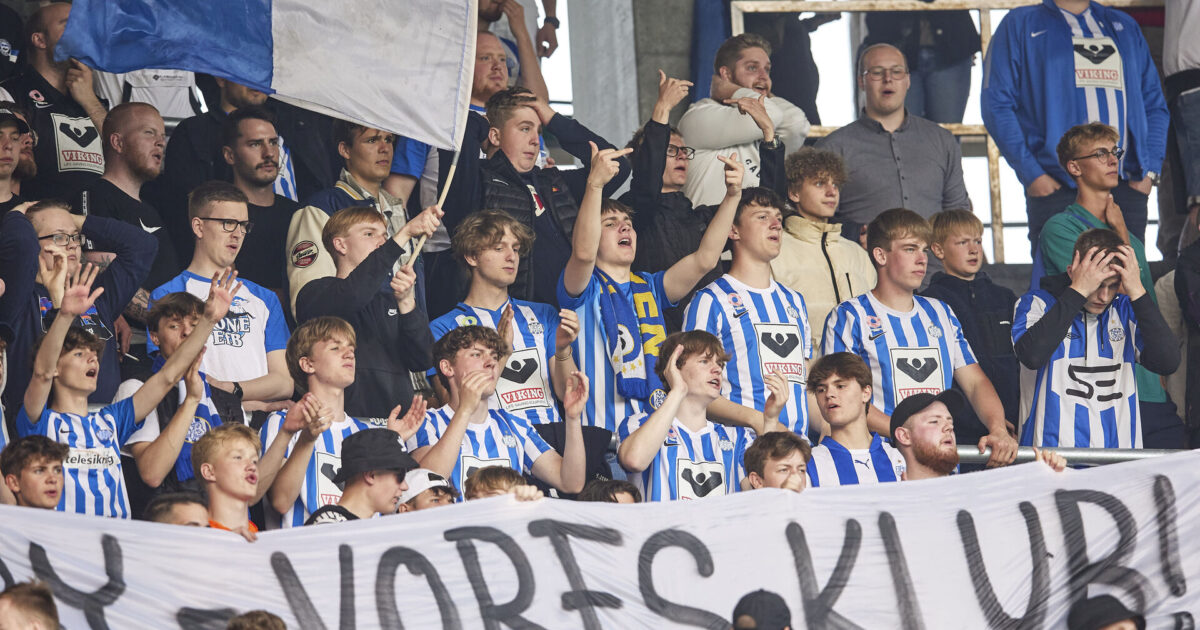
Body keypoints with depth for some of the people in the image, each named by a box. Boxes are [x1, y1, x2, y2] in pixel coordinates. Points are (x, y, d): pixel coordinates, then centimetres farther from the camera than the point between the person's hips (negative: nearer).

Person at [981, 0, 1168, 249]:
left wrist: (1150, 171, 4)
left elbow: (1155, 104, 20)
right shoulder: (1019, 24, 7)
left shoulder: (1124, 26, 21)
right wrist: (1031, 175, -12)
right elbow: (996, 104, -2)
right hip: (1056, 188, -4)